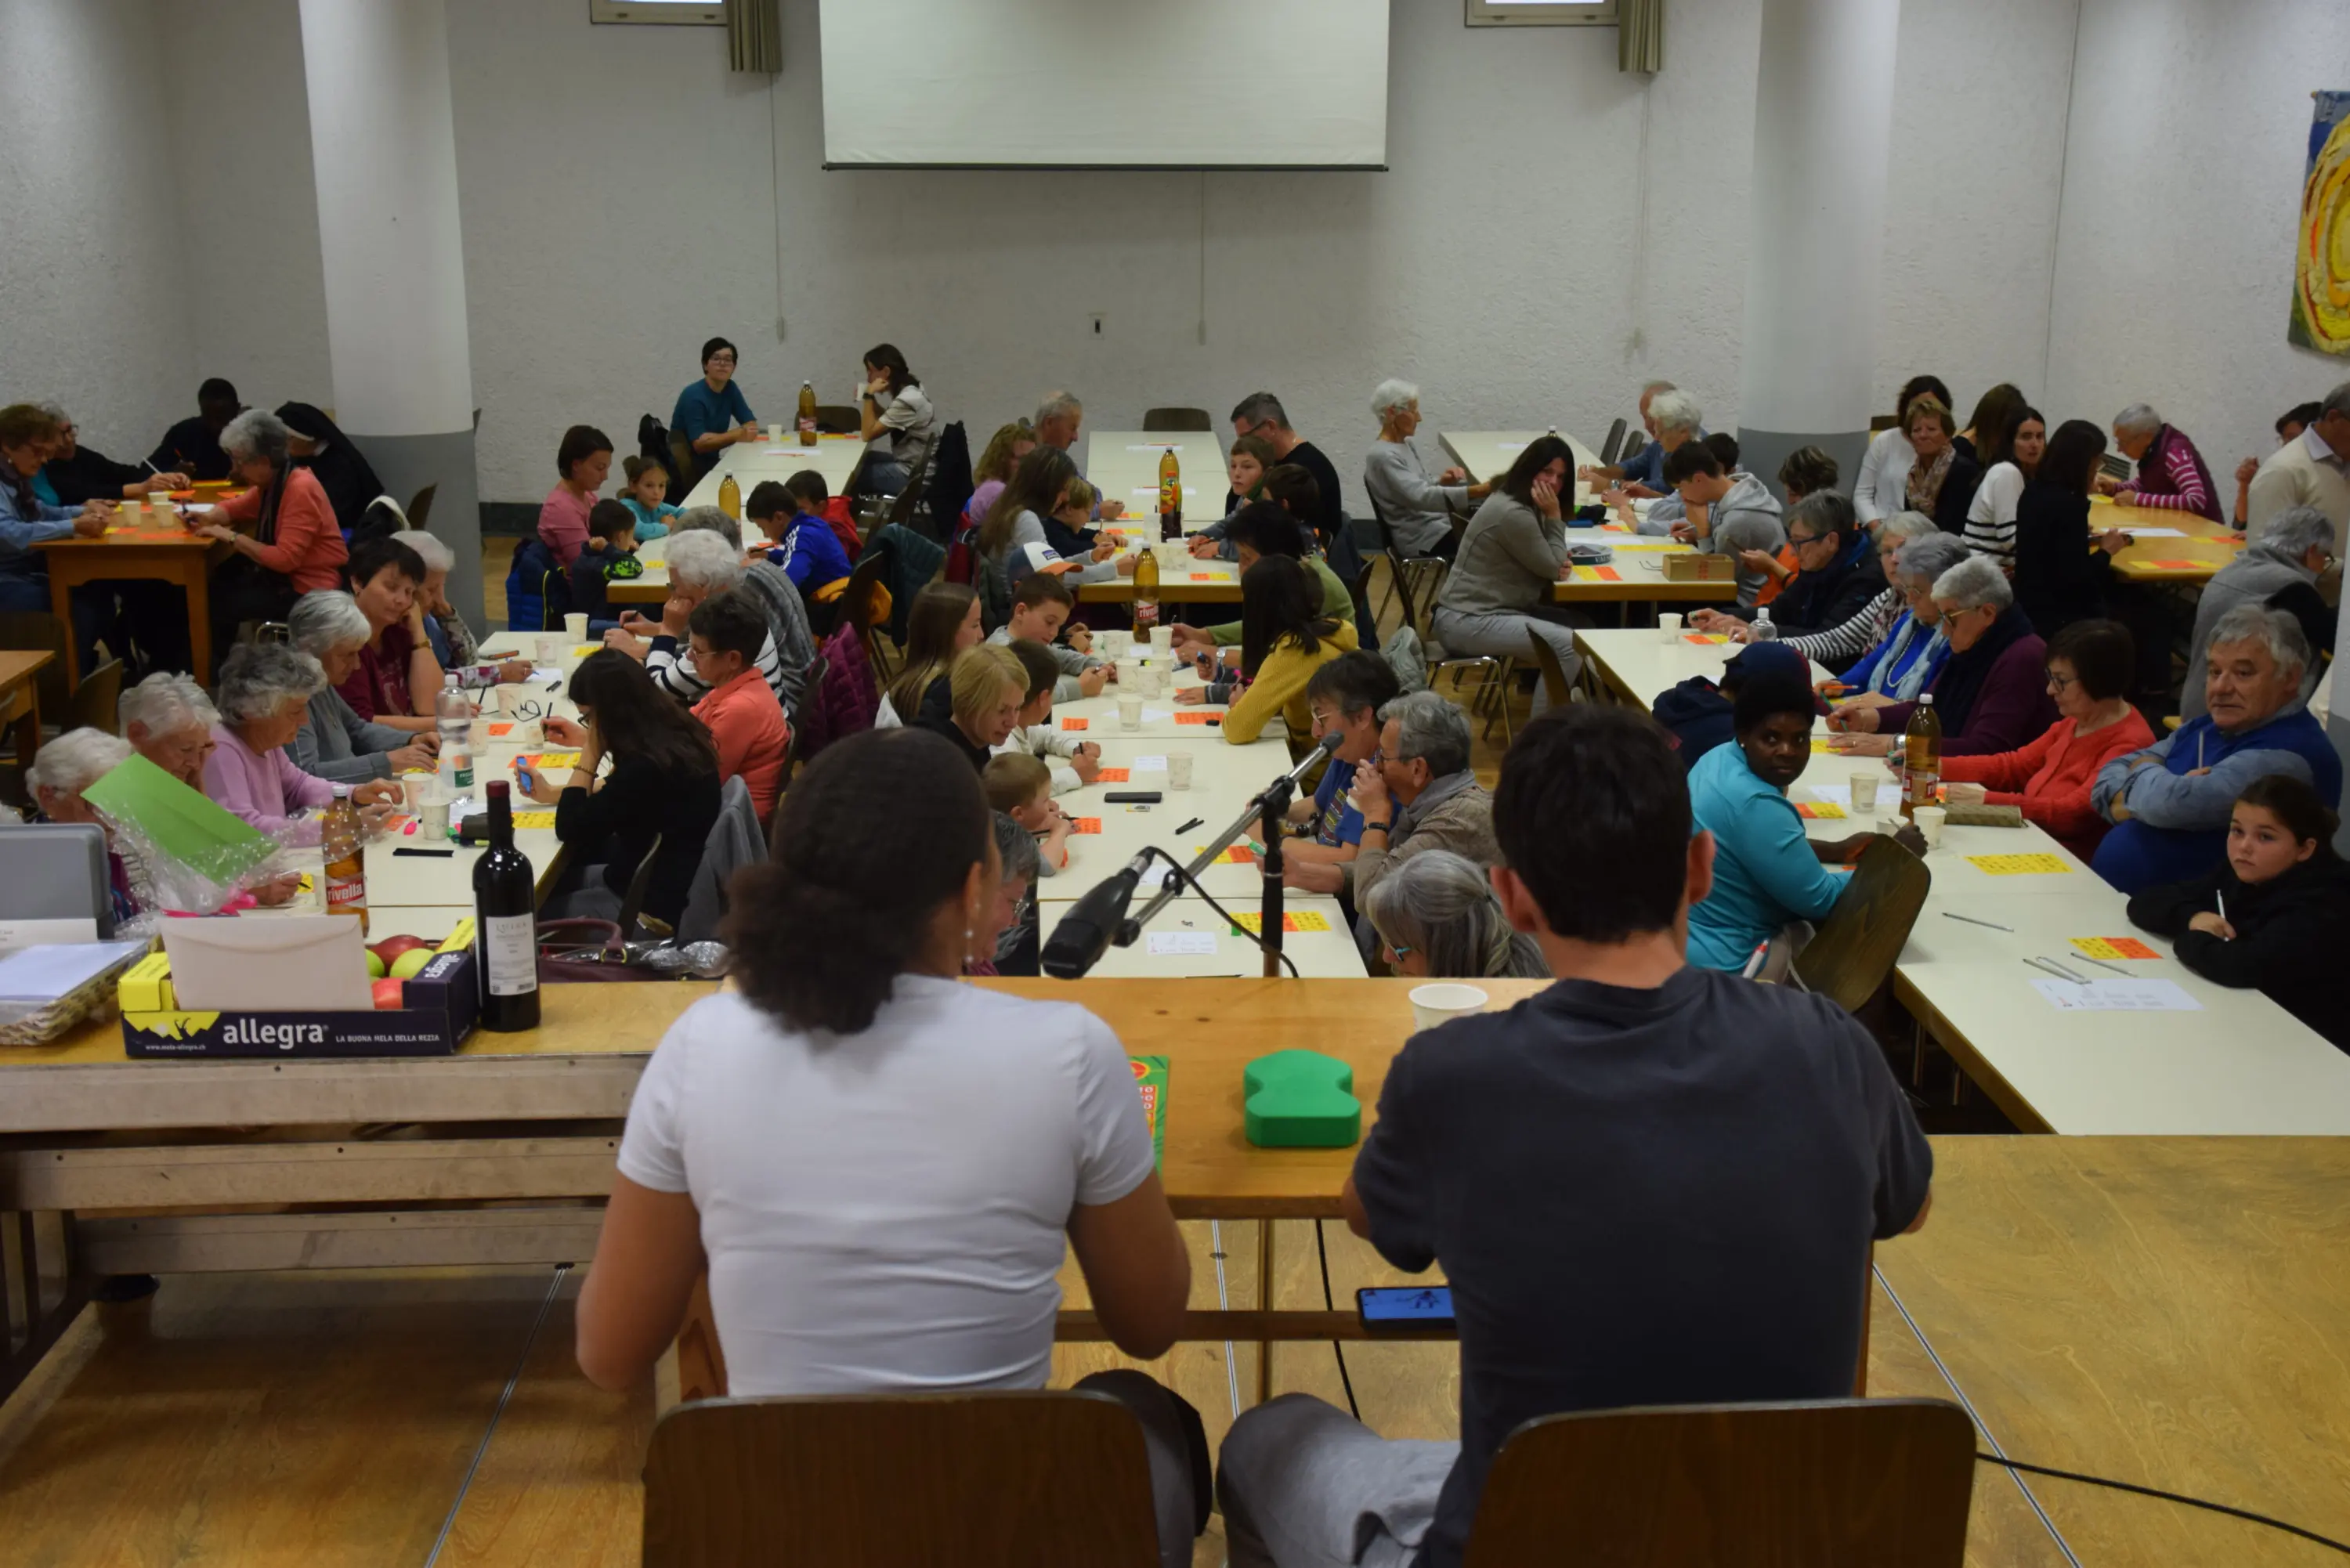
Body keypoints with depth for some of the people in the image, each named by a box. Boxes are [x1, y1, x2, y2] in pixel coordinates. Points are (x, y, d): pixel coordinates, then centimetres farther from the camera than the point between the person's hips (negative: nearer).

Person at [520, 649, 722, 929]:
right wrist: (552, 792, 16)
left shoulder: (646, 766, -30)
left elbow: (570, 830, -18)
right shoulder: (672, 732, -2)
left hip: (659, 907, -9)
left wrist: (590, 751, -14)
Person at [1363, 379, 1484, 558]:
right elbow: (1420, 497, -30)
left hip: (1440, 524, 9)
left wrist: (1443, 481, -4)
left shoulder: (1405, 444, 12)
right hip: (1425, 540, -9)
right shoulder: (1382, 456, -19)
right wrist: (1481, 491, -38)